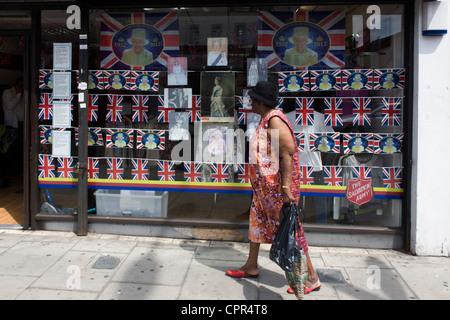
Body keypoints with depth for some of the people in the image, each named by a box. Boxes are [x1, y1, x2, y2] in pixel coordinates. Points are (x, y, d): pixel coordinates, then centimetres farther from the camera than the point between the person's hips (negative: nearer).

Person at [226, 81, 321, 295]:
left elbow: (287, 155, -24)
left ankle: (312, 278, 9)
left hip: (277, 186, -11)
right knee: (256, 221, 19)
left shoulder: (275, 120, -18)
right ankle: (251, 267, 35)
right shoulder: (266, 120, 13)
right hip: (264, 185, 11)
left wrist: (286, 188, -27)